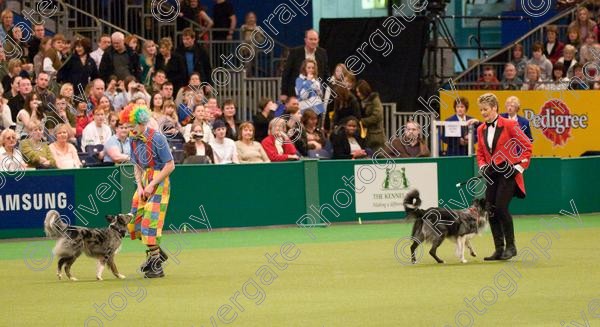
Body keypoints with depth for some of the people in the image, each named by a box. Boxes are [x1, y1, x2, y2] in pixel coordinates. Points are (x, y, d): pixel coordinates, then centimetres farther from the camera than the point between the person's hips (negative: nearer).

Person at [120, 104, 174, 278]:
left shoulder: (157, 138, -16)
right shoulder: (134, 140, 5)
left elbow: (170, 166, -15)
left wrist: (152, 185, -17)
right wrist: (140, 186, 0)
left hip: (159, 182, -8)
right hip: (144, 182, 8)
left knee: (151, 221, -12)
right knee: (135, 221, 6)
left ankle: (156, 266, -6)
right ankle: (156, 252, 24)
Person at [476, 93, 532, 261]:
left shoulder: (509, 125, -8)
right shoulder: (481, 129, 10)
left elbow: (527, 146, -5)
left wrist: (520, 166, -10)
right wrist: (482, 166, 5)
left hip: (508, 173, -7)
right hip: (491, 174, 7)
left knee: (501, 207, -16)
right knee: (490, 210, 0)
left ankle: (510, 246, -4)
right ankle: (499, 249, 6)